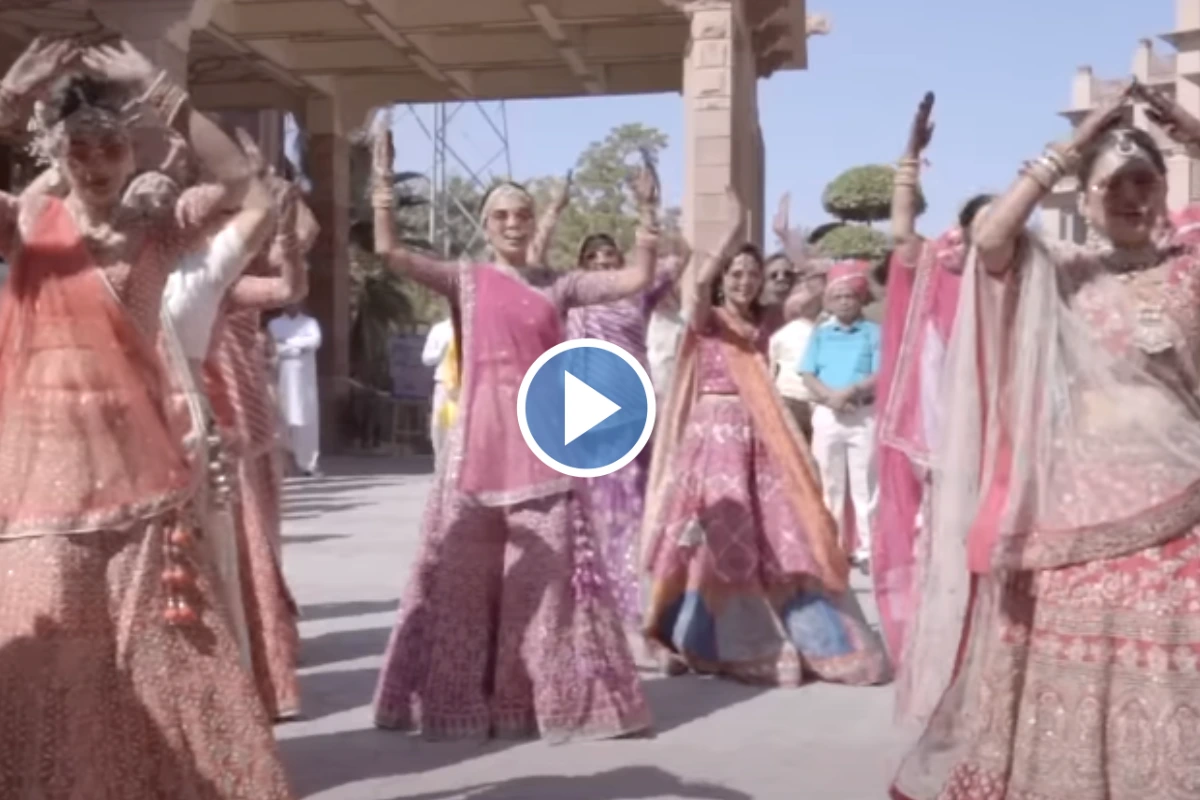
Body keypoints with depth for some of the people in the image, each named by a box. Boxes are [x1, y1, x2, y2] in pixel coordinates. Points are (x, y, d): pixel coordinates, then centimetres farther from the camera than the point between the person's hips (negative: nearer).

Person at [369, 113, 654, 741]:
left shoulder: (558, 285, 11)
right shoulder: (465, 281, 7)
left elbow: (636, 279, 6)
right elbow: (388, 251, -4)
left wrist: (646, 215, -1)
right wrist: (383, 178, -9)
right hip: (480, 437, -1)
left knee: (548, 569, 2)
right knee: (465, 569, 1)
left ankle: (555, 697, 11)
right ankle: (461, 699, 11)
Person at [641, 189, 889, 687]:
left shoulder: (765, 321, 13)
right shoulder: (706, 319, -1)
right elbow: (700, 282, -22)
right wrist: (734, 230, -23)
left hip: (761, 436, 5)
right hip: (714, 433, -5)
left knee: (782, 533, 4)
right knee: (715, 535, -5)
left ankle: (810, 639, 12)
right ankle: (690, 642, 7)